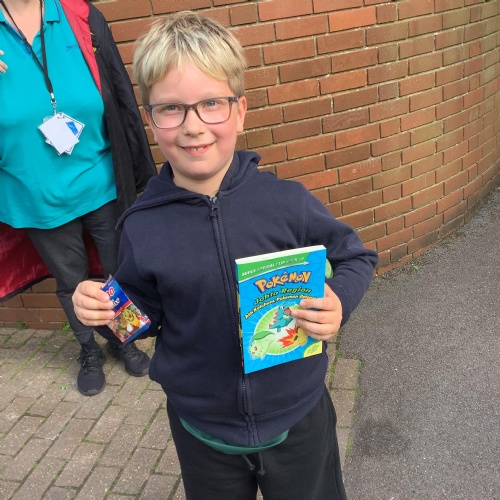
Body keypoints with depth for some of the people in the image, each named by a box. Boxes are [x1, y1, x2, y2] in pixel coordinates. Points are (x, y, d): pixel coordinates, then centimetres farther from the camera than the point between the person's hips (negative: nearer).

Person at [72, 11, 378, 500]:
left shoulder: (285, 201, -18)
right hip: (202, 431, 1)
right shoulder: (141, 226, -13)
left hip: (297, 418, 0)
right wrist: (106, 308, -18)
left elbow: (354, 257, -4)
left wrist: (338, 300, -23)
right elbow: (145, 314, 1)